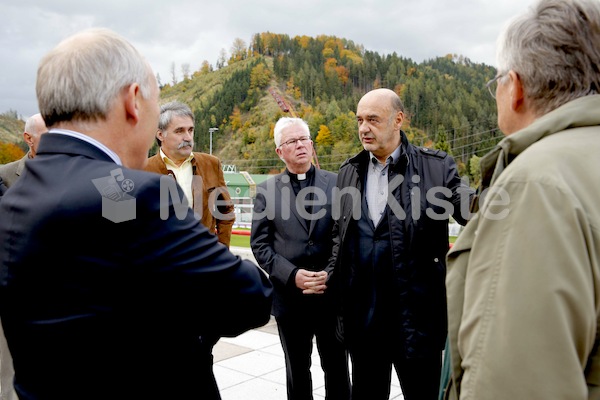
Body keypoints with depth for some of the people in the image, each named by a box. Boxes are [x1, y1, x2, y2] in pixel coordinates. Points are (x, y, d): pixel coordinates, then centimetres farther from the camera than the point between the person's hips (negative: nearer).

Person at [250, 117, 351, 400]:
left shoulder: (337, 183, 1)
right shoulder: (267, 190, 1)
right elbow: (260, 244, -1)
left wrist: (332, 275, -14)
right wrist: (292, 275, -14)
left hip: (332, 295, 0)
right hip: (290, 297, 1)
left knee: (337, 369, 12)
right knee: (297, 372, 16)